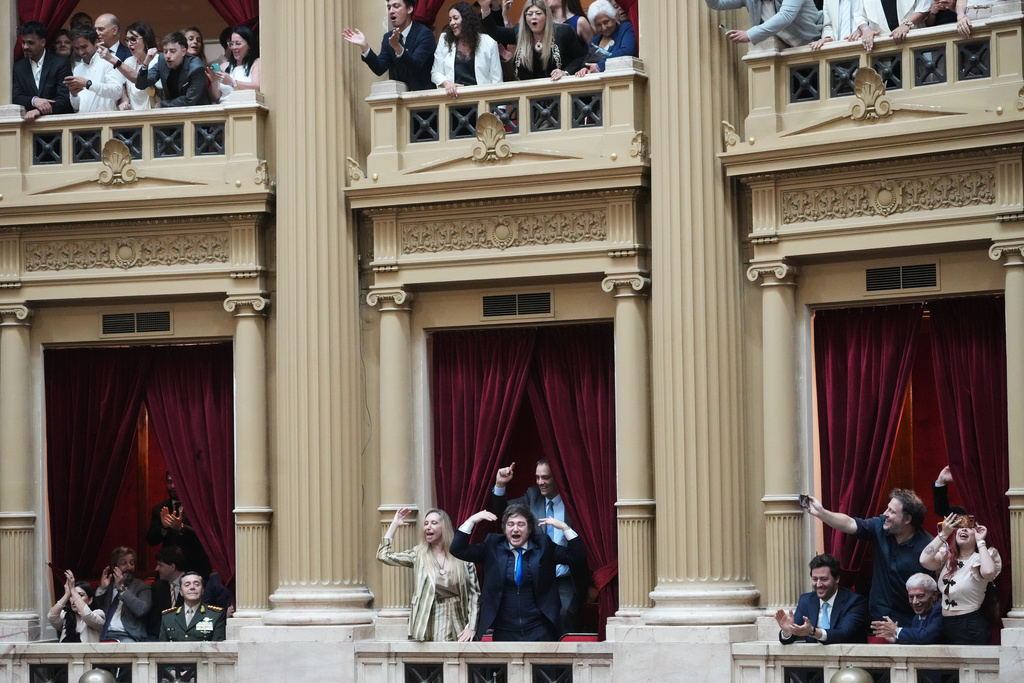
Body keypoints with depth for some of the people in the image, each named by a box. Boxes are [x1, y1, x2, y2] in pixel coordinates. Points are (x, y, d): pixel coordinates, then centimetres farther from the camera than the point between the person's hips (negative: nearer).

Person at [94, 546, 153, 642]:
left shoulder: (142, 587, 12)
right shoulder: (108, 586, 22)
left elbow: (142, 610, -9)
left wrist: (121, 588, -11)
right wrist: (101, 589, 1)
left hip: (127, 637, -2)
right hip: (103, 637, 3)